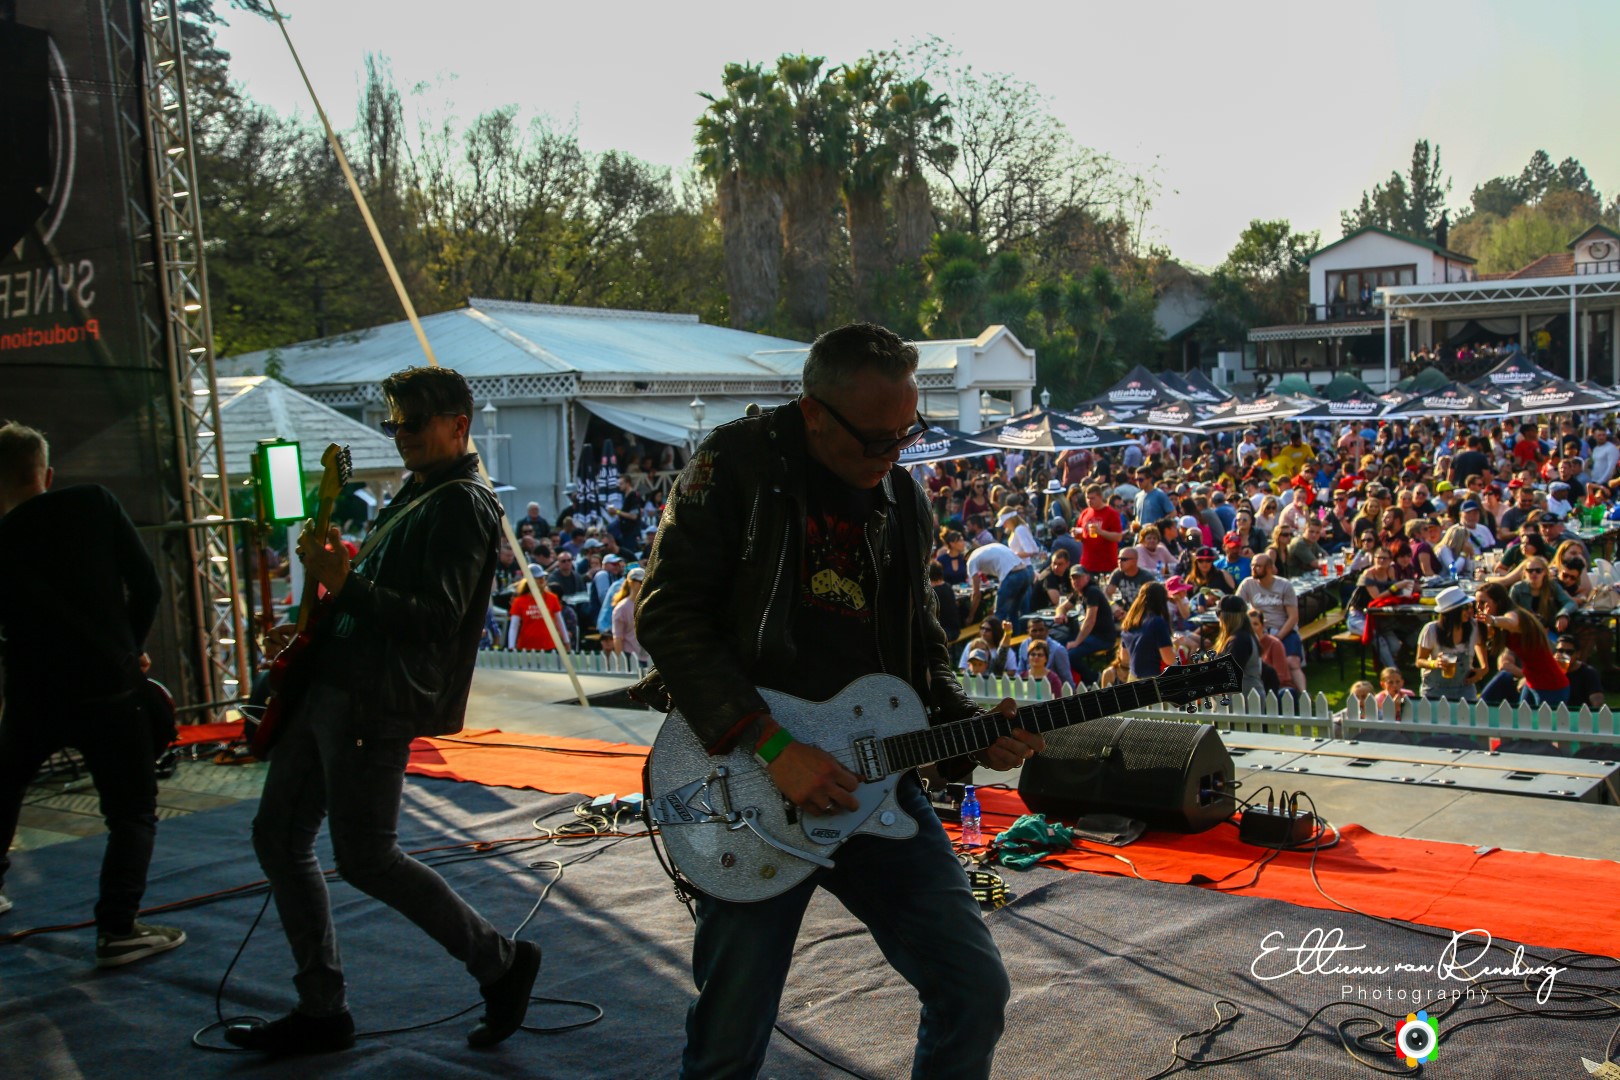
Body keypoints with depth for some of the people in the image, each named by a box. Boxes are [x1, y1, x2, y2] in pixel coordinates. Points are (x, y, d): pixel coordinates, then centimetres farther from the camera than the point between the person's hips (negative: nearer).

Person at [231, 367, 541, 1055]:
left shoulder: (461, 505, -11)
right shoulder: (416, 495, 19)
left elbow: (437, 619, -21)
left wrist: (342, 584, -28)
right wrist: (309, 634, 19)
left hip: (372, 704, -10)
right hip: (327, 686, 10)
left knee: (364, 856, -7)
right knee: (278, 838, 10)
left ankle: (501, 963, 9)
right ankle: (321, 1011, 19)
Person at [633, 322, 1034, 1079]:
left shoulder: (902, 500, 11)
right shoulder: (739, 464, -6)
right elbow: (667, 611, -13)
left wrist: (967, 727, -1)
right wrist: (770, 744, -19)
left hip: (871, 779, 5)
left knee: (975, 991, 1)